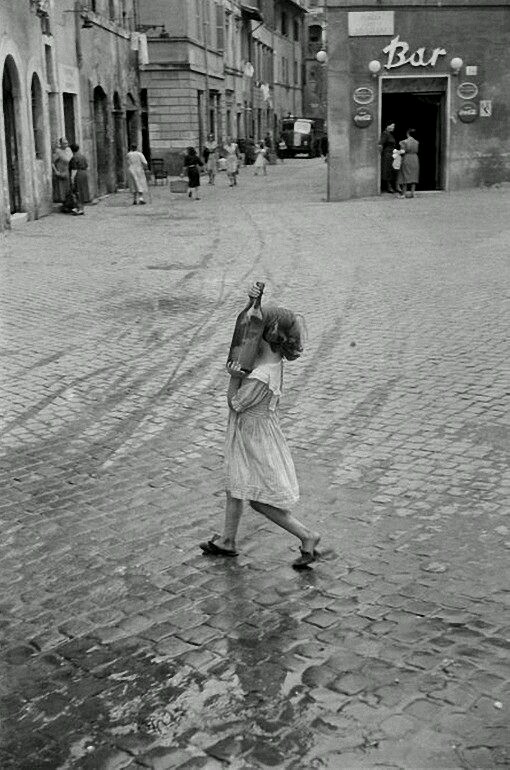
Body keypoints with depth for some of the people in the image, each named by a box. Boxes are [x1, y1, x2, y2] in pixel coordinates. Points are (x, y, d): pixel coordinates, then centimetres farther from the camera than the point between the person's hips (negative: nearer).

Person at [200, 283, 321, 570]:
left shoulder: (260, 377, -33)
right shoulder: (273, 354, -9)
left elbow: (234, 404, -18)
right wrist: (254, 301, -11)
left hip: (253, 435, -9)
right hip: (249, 431, 9)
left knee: (260, 500, 4)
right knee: (235, 489, 22)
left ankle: (306, 535, 12)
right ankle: (228, 541, 38)